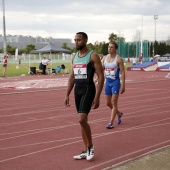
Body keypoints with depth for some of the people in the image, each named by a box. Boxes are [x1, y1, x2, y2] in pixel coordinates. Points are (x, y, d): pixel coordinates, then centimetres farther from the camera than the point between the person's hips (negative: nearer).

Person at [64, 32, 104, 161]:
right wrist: (67, 95, 14)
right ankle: (86, 151, 18)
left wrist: (97, 97, -17)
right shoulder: (74, 57, 13)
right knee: (82, 121, 9)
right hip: (77, 90, 7)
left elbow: (101, 76, -12)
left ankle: (90, 147, 2)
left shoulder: (93, 56, -9)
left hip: (88, 90, -7)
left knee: (82, 119, -19)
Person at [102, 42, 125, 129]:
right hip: (107, 81, 6)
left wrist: (123, 85, -14)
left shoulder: (118, 59, -9)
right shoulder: (105, 58, 7)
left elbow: (122, 72, -10)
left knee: (114, 103, -7)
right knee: (108, 103, 12)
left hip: (115, 82, -6)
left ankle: (111, 123, -4)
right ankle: (119, 114, 37)